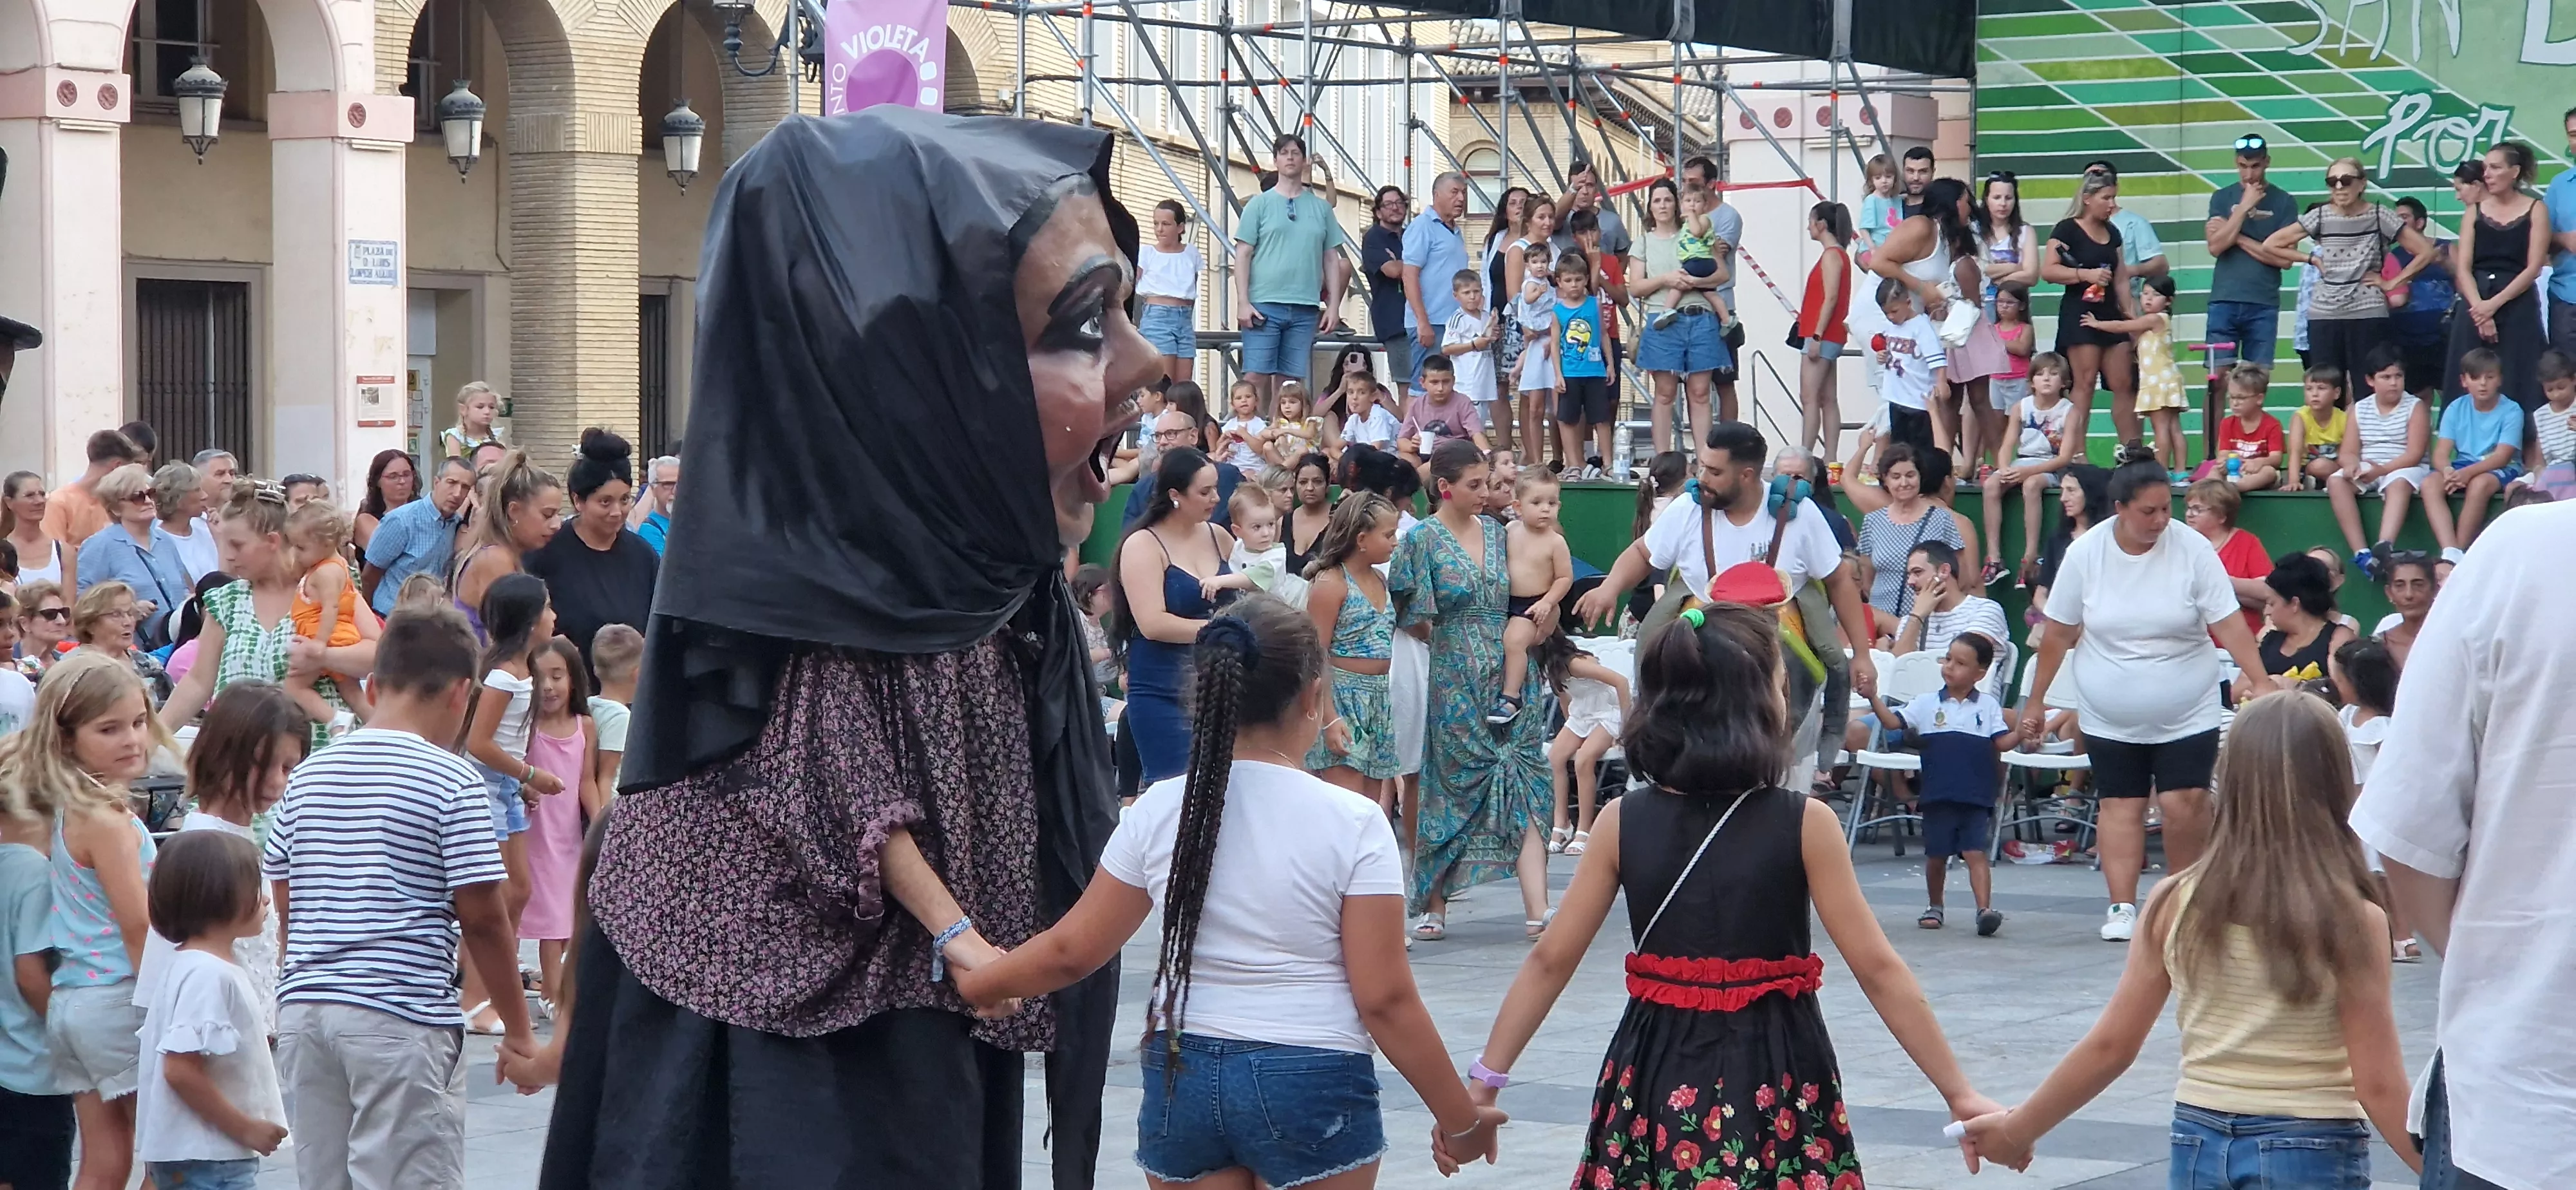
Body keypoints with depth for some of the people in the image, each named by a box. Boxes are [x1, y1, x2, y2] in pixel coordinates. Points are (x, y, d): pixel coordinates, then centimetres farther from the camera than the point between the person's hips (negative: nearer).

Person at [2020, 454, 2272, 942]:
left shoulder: (2193, 550, -10)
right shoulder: (2085, 553, -7)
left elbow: (2229, 624, -12)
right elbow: (2058, 632, 1)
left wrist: (2260, 682, -22)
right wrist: (2035, 700, 4)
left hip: (2186, 713, -1)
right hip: (2110, 715, 1)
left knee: (2185, 802, -8)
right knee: (2121, 805, 2)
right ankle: (2122, 908, 6)